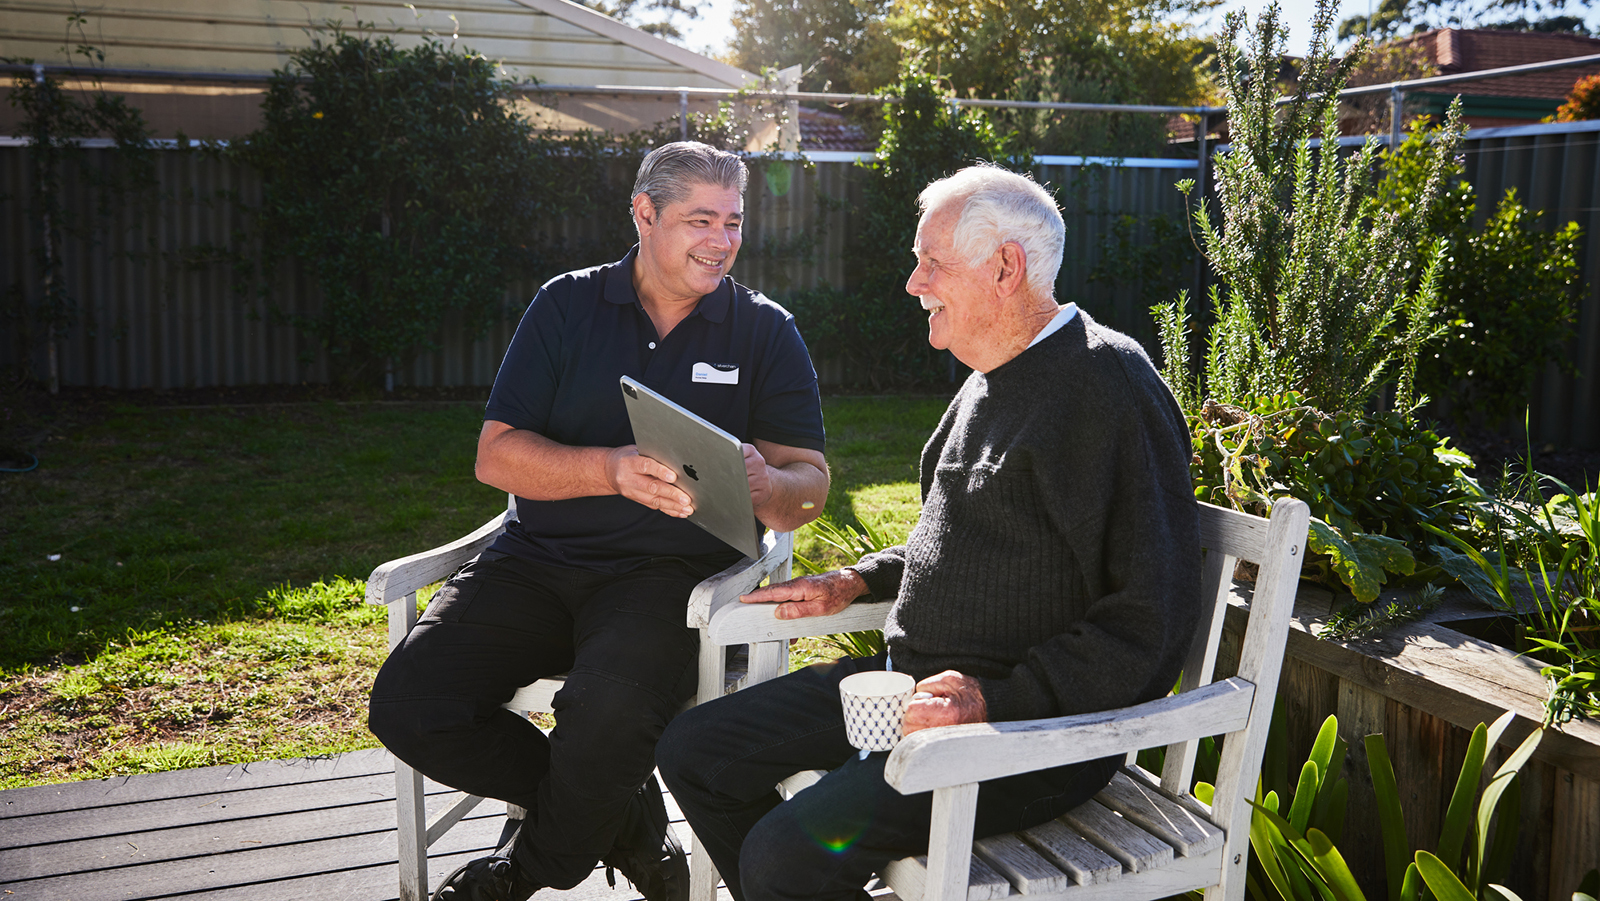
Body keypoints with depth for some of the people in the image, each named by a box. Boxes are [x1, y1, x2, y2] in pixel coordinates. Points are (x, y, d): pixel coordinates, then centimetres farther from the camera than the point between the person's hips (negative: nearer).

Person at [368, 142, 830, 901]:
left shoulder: (766, 332, 6)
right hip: (539, 558, 3)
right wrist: (612, 469, -19)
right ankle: (624, 821, 2)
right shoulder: (568, 305, 8)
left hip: (673, 573, -2)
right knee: (407, 704, -18)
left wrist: (766, 484, -25)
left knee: (608, 709, -34)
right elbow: (496, 455, 0)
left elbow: (809, 488, 1)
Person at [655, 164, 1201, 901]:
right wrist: (856, 582, 14)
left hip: (1038, 727, -9)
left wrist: (998, 701, -28)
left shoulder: (1108, 385, -17)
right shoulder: (993, 379, 14)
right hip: (912, 680, 9)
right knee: (693, 752, 6)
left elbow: (1153, 620, -21)